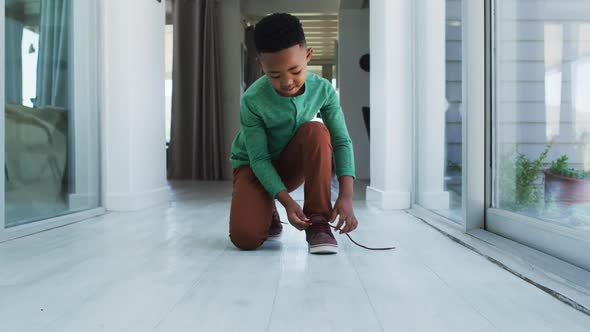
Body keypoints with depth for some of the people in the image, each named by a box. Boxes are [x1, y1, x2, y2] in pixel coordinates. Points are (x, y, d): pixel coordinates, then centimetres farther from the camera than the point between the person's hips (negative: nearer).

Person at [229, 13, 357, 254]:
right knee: (245, 237, -26)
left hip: (293, 165, 3)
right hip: (254, 167, -2)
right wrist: (287, 201, -34)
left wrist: (346, 195, -30)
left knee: (316, 131, -32)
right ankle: (268, 212, 11)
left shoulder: (323, 89, -18)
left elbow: (342, 141, -18)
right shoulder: (252, 101, -27)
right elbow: (259, 159, -23)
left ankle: (318, 221, -23)